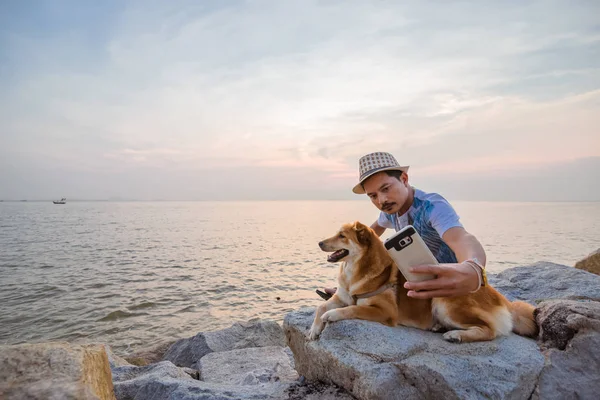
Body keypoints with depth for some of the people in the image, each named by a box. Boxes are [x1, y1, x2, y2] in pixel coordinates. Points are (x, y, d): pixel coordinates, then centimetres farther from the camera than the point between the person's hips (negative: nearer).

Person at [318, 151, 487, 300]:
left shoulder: (434, 206, -31)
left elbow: (463, 240, -52)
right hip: (419, 278, 8)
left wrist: (473, 271, -72)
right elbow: (377, 227, 19)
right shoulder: (391, 209, -7)